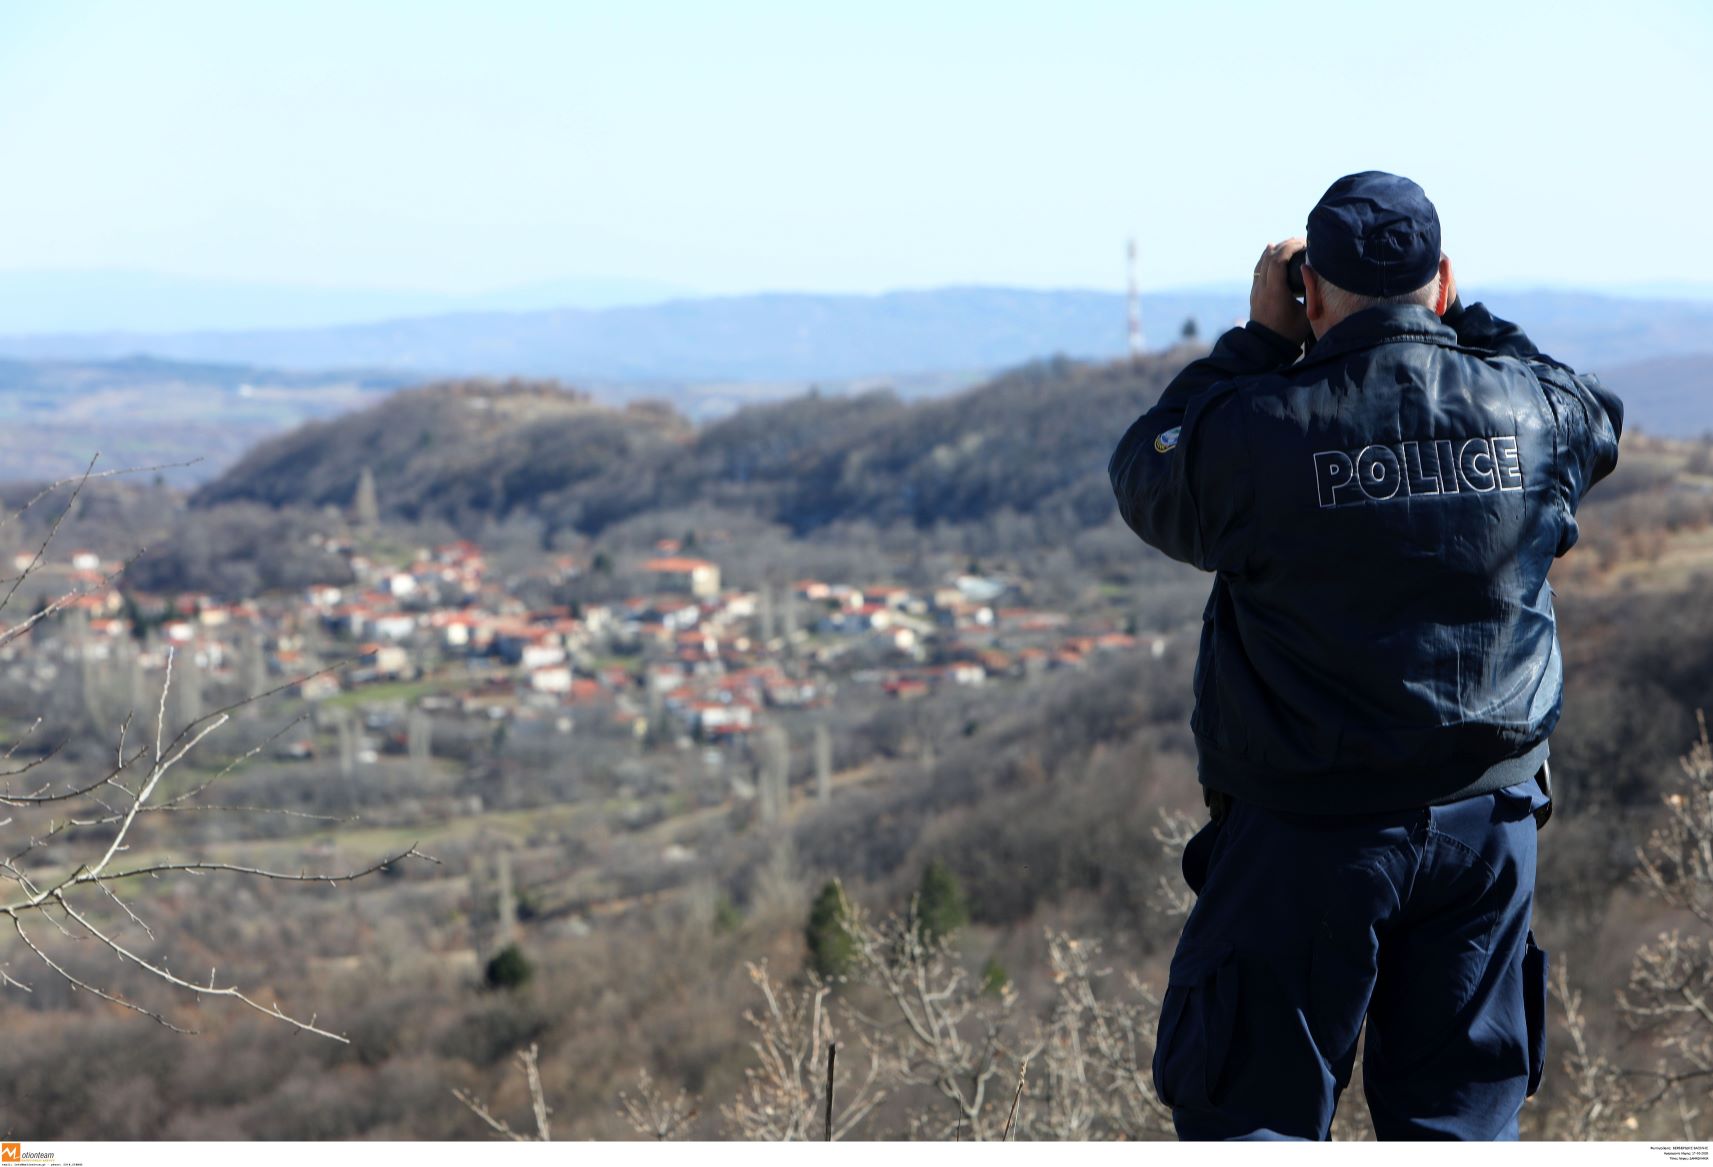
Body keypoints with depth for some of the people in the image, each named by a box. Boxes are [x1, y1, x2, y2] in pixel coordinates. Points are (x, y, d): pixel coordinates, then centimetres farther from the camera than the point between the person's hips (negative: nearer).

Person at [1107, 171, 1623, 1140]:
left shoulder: (1259, 428, -15)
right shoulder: (1534, 409, -3)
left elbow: (1144, 475, 5)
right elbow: (1600, 418, 22)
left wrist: (1259, 340, 8)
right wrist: (1462, 321, 20)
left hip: (1307, 839, -3)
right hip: (1489, 830, 4)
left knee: (1253, 1113, 6)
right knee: (1462, 1118, 14)